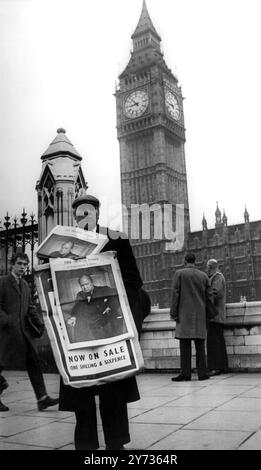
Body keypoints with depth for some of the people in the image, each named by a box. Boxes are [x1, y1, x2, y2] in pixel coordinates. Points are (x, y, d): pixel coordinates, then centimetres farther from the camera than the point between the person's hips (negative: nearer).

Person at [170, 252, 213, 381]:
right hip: (200, 314, 3)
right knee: (200, 344, 5)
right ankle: (202, 373, 5)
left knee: (185, 344, -2)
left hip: (184, 314, -3)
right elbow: (209, 296, 9)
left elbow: (175, 294, -6)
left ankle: (186, 373, -3)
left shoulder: (179, 273, -1)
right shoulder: (204, 275, 8)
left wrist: (173, 313, -4)